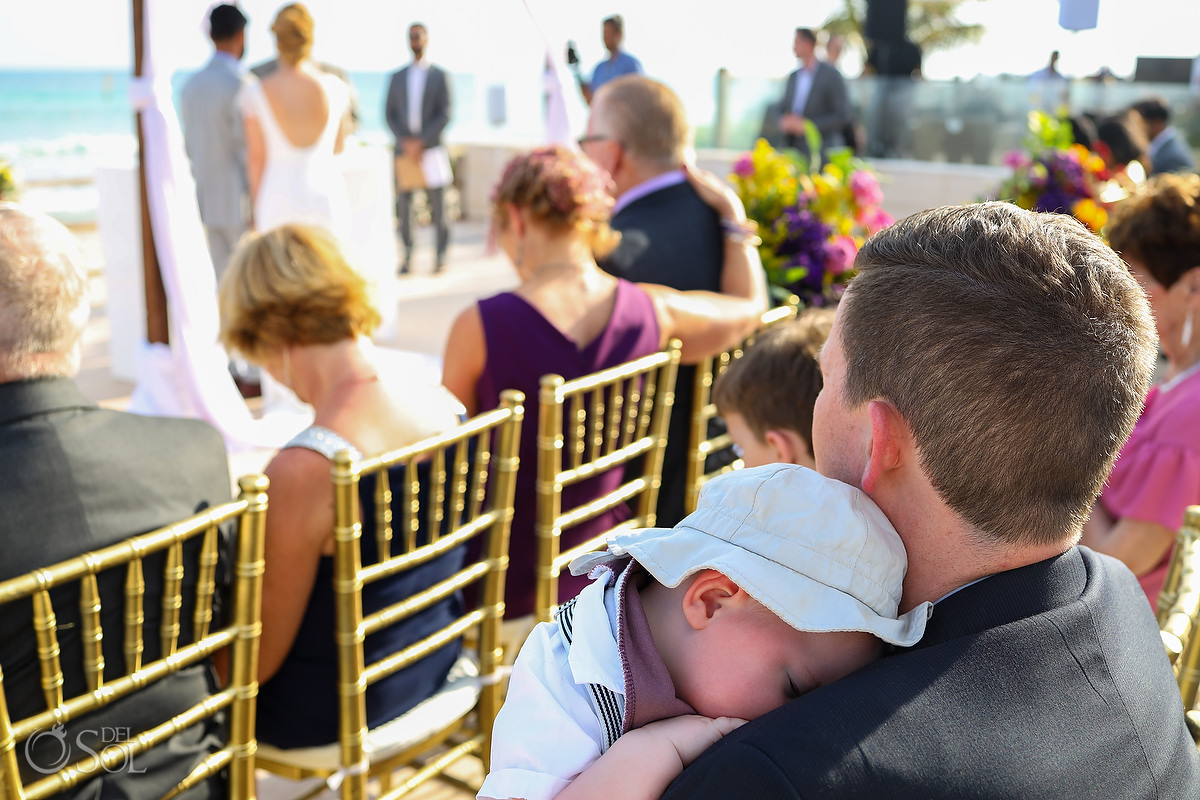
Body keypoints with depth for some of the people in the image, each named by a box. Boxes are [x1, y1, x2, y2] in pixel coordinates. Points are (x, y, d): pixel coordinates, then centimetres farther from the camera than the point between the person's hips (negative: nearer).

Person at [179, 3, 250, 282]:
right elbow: (247, 150, -16)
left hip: (208, 203, 7)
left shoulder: (190, 85, 9)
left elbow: (189, 147, 14)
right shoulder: (239, 84, -15)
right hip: (240, 202, -7)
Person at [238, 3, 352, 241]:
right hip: (328, 195, 1)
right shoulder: (335, 88, -6)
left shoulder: (255, 93, -10)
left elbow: (256, 158, -4)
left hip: (279, 200, -1)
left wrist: (257, 209, 9)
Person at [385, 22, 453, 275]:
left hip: (431, 150, -2)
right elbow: (389, 113, 10)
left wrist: (421, 141, -10)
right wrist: (403, 140, -6)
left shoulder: (439, 76, 6)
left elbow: (445, 114, -1)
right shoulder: (397, 77, 14)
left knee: (437, 204, -3)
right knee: (403, 204, 0)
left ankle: (441, 255, 4)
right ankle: (407, 256, 5)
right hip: (403, 150, 3)